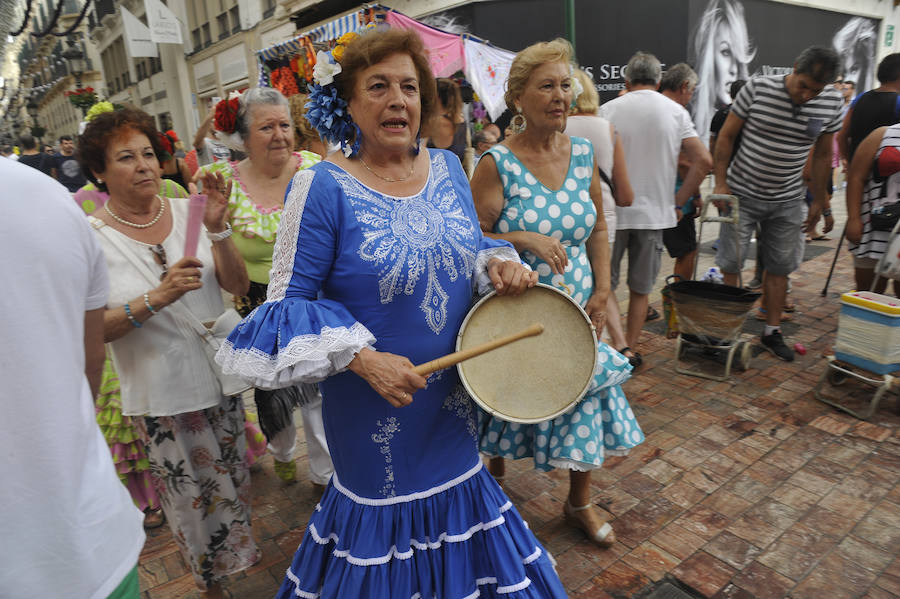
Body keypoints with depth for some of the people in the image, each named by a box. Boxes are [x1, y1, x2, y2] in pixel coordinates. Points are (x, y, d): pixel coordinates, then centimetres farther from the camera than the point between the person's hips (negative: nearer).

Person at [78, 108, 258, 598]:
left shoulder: (186, 212, -3)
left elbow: (238, 286, -6)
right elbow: (95, 329, -12)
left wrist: (217, 229, -20)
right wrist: (157, 298, -25)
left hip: (219, 377, 3)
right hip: (160, 395, -2)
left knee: (233, 484, 18)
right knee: (192, 500, 11)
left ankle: (237, 560, 47)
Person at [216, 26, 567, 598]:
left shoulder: (447, 167, 2)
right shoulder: (324, 187, -16)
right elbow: (288, 302, -13)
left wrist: (497, 262, -9)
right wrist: (362, 358, -24)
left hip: (454, 399, 5)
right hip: (376, 412, -5)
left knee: (455, 498, 25)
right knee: (386, 519, 16)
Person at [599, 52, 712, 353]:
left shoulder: (609, 109, -2)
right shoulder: (676, 111, 4)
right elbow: (703, 161, -1)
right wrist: (678, 203, 5)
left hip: (612, 211, -1)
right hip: (655, 212, 2)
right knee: (641, 289, 12)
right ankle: (629, 351, 19)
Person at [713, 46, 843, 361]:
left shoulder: (832, 102, -2)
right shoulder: (758, 87, -11)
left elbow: (822, 154, 9)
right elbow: (725, 136, -5)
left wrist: (818, 200, 10)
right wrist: (720, 184, -10)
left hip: (787, 200, 3)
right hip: (742, 193, -3)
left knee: (779, 268, 9)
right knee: (730, 264, -2)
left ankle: (772, 332, 21)